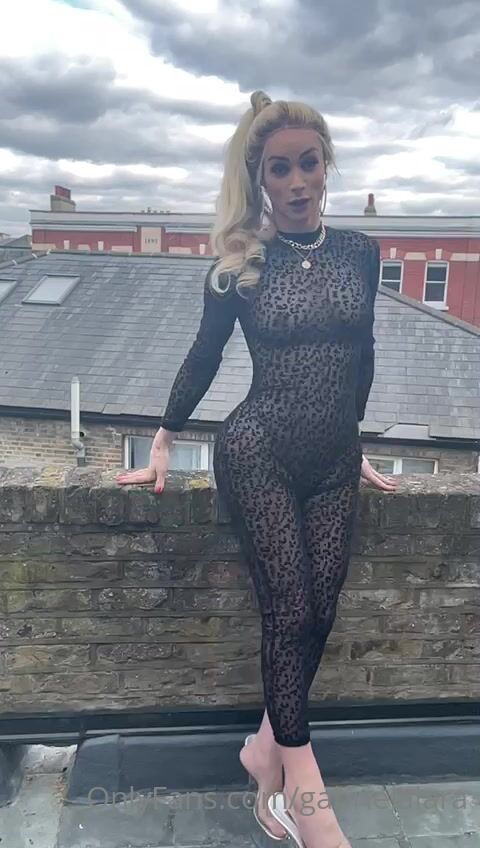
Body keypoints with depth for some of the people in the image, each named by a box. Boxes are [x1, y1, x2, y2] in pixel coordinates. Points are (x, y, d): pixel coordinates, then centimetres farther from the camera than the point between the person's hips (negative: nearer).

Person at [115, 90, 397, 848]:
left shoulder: (359, 252, 5)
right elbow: (204, 356, 5)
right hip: (257, 454, -3)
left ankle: (267, 747, 24)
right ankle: (304, 787, 13)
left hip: (333, 465, 4)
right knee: (289, 611, -4)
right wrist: (163, 446, 7)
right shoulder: (240, 264, -2)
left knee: (318, 612, 2)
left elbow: (361, 351, 14)